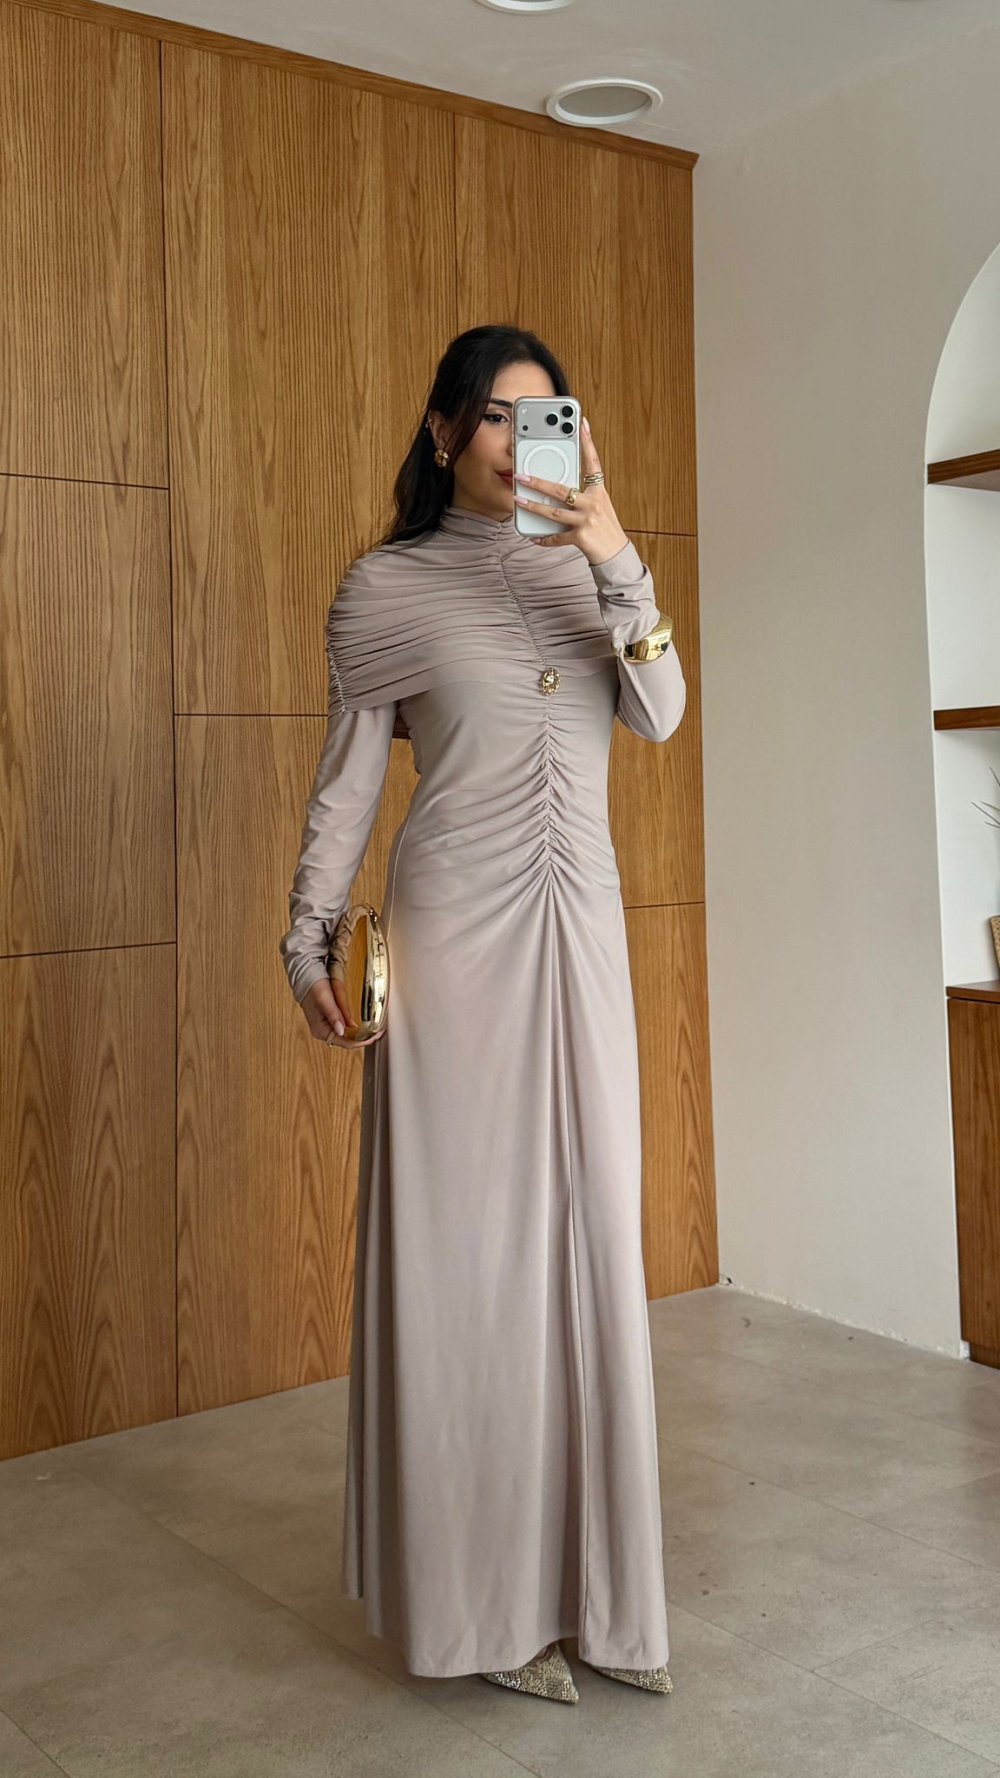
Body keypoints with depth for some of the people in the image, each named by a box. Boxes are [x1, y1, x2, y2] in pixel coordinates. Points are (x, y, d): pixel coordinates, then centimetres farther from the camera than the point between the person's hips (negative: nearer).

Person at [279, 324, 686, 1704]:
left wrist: (620, 562, -16)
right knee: (466, 1238, 0)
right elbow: (346, 777, 4)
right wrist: (309, 938, 0)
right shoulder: (386, 585, 2)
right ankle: (484, 1594, 15)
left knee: (589, 1229, 7)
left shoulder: (586, 569, 11)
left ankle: (586, 1574, 21)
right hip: (457, 929, -4)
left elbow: (659, 714, -3)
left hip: (581, 928, 4)